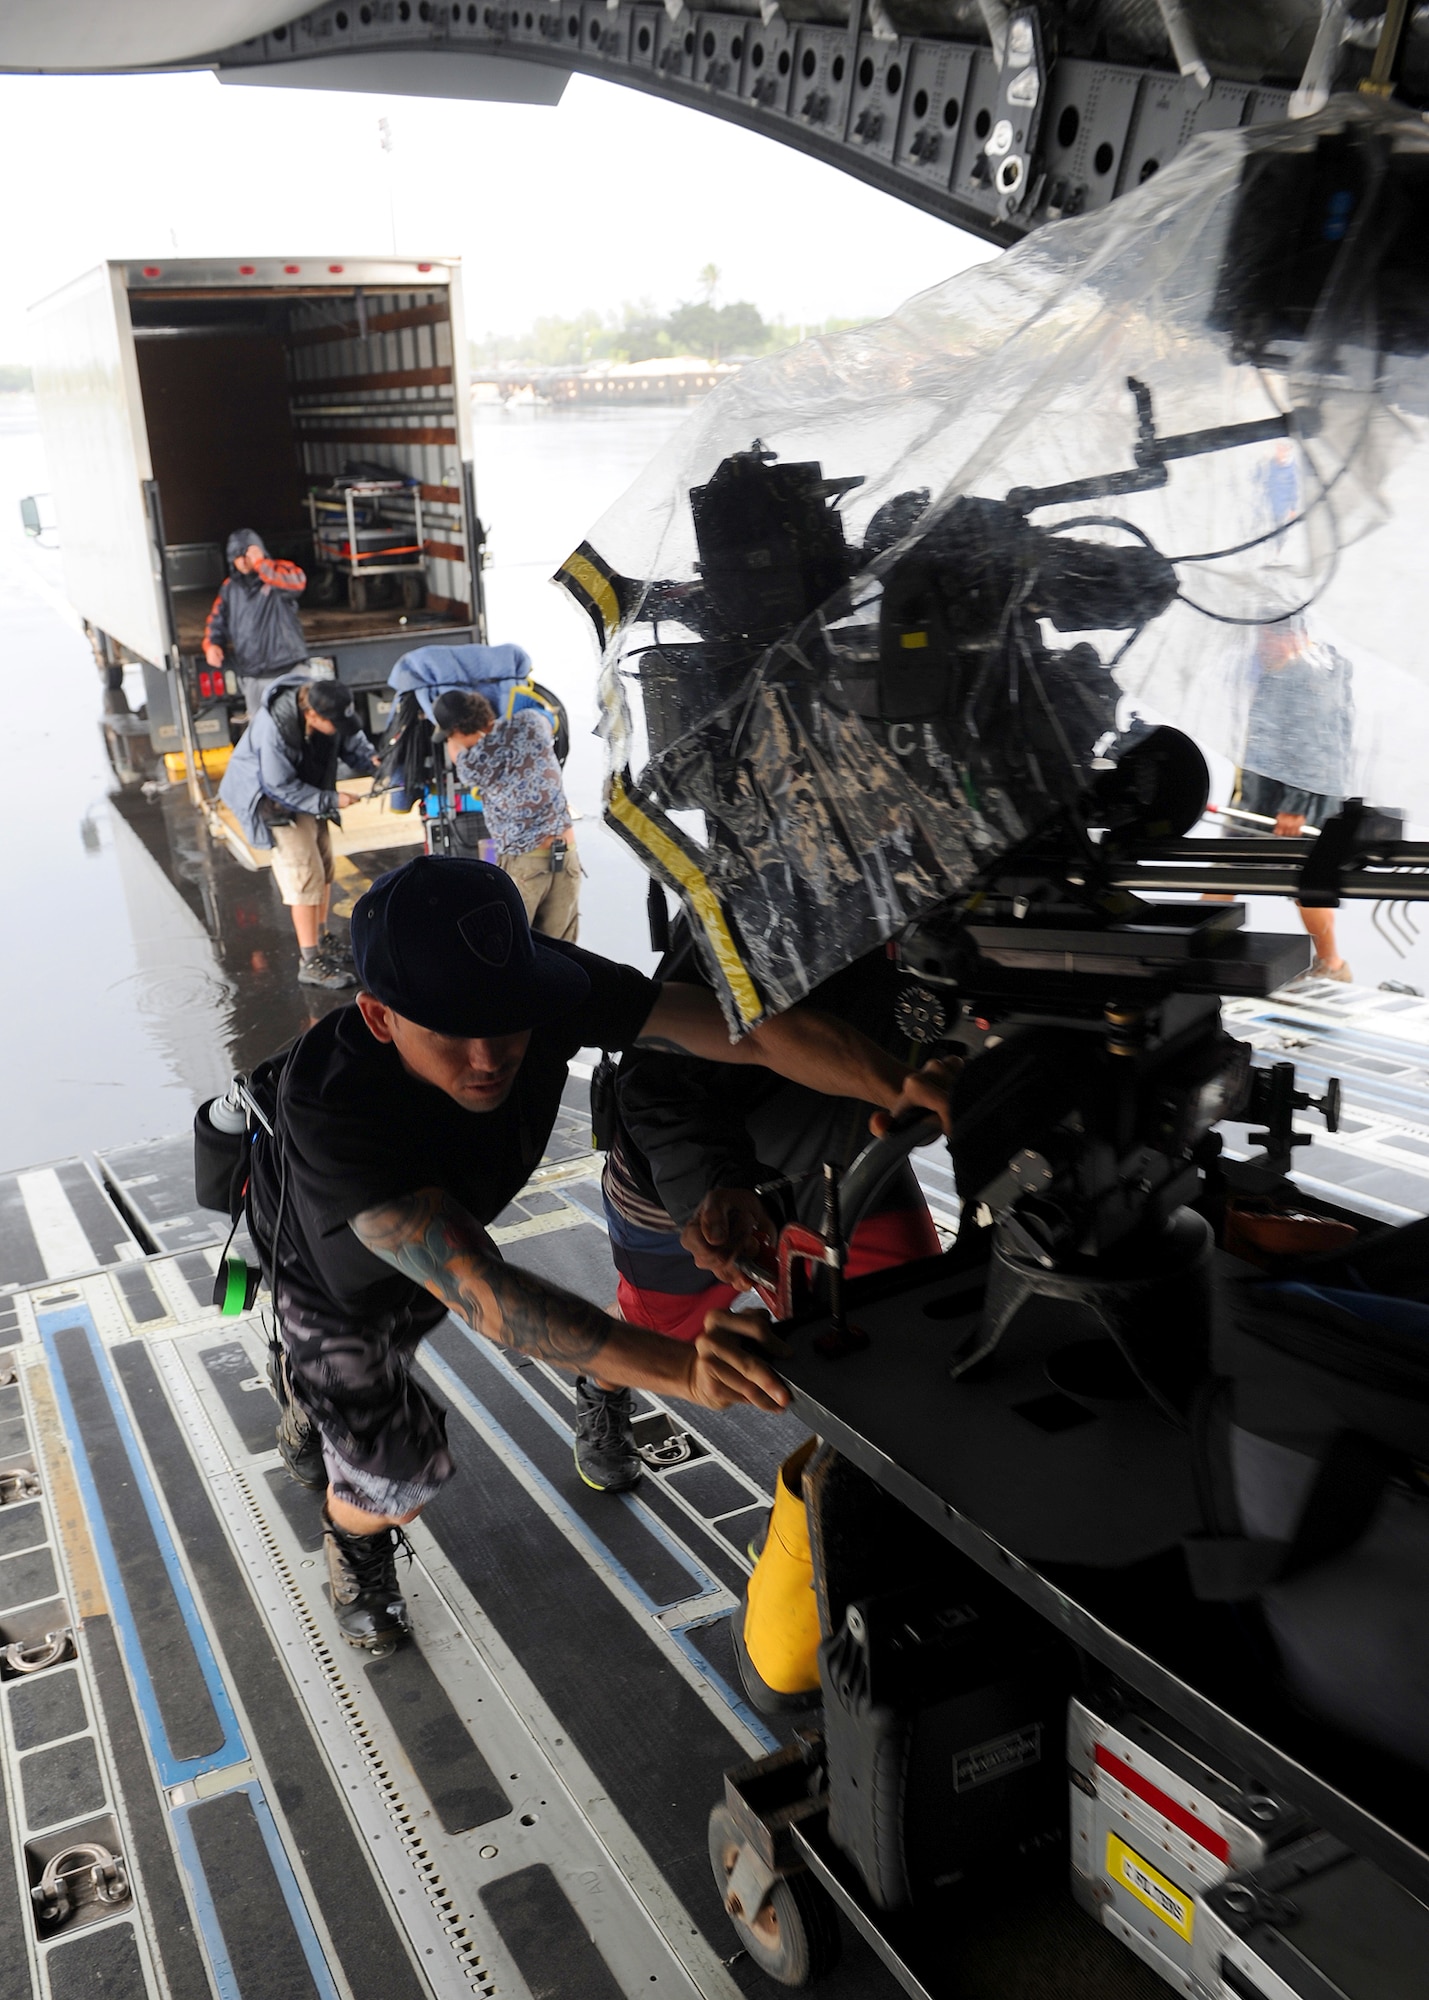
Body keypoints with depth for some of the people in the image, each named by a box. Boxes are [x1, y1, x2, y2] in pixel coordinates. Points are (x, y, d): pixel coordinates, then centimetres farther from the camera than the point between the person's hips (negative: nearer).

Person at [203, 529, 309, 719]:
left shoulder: (280, 573, -1)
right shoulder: (229, 587, 13)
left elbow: (298, 583, -24)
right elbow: (216, 620, 17)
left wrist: (261, 564, -21)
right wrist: (212, 644, -3)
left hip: (289, 670, -4)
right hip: (252, 677, 5)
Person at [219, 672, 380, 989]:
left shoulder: (325, 705, -18)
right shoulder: (274, 731, -38)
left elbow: (351, 740, 0)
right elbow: (281, 787, -28)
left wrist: (370, 758, -20)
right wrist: (331, 801, -29)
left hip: (308, 788, 8)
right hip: (275, 798, -8)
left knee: (323, 864, 15)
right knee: (305, 875, -14)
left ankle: (322, 939, 32)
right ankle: (311, 963, -9)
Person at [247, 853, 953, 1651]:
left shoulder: (541, 985, -37)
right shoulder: (327, 1105, -48)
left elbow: (749, 1024, -41)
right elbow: (479, 1289, -55)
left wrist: (903, 1085, -57)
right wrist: (678, 1367, -67)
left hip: (439, 1216, 5)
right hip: (331, 1260, -4)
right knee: (394, 1483, 3)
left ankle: (313, 1417, 66)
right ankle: (354, 1541, 41)